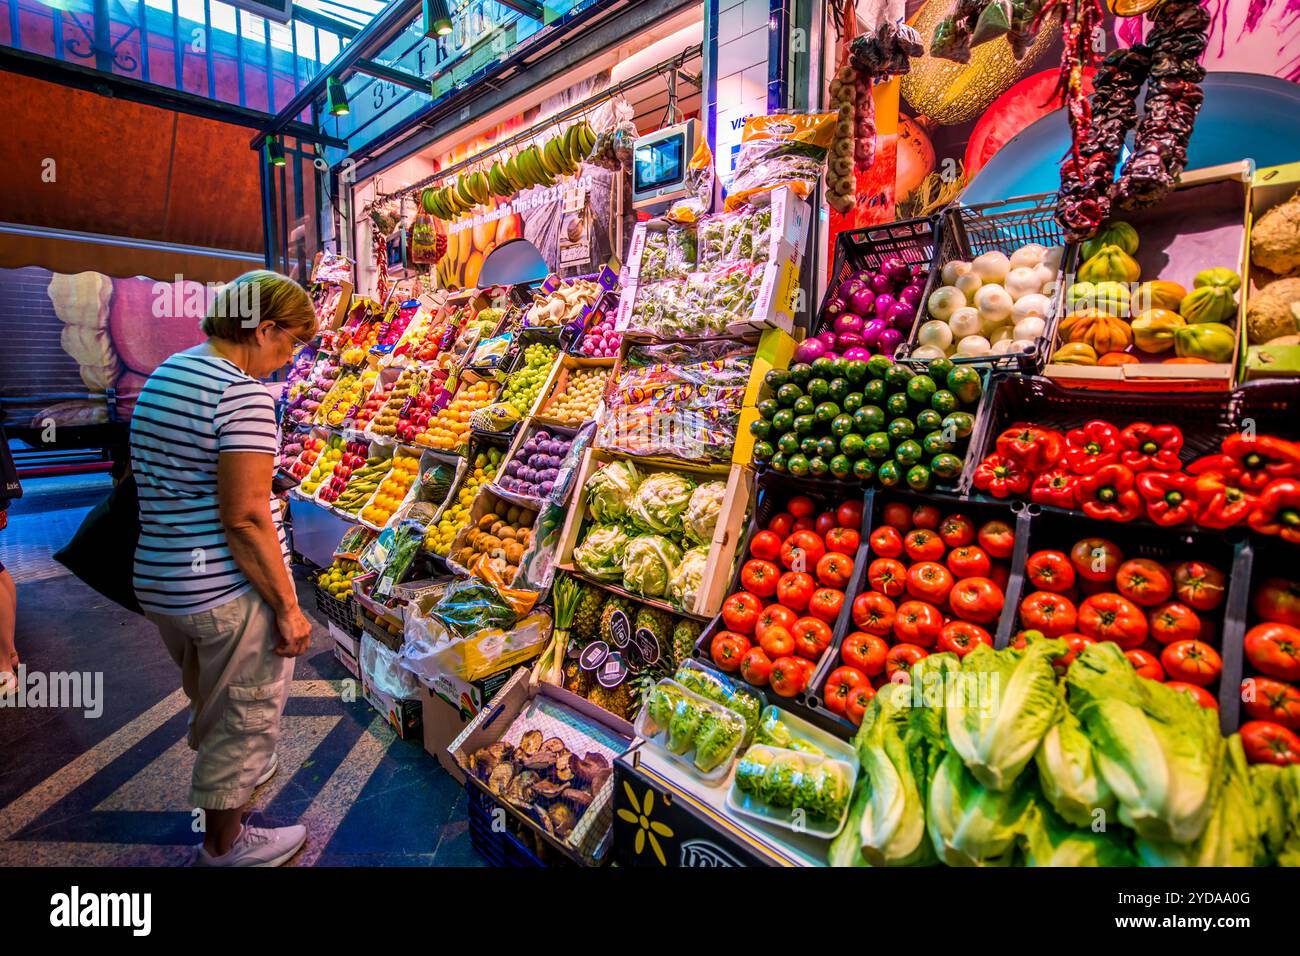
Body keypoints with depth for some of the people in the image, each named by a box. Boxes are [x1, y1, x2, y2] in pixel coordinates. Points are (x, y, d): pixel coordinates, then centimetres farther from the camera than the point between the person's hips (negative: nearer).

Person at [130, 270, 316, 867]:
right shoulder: (243, 393, -20)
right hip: (229, 592, -9)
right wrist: (287, 606, -18)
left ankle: (230, 775, 56)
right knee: (245, 716, 13)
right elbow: (245, 516, -25)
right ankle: (224, 846, 33)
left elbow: (152, 482, 14)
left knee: (209, 700, 30)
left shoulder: (162, 376, 9)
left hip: (160, 581, 9)